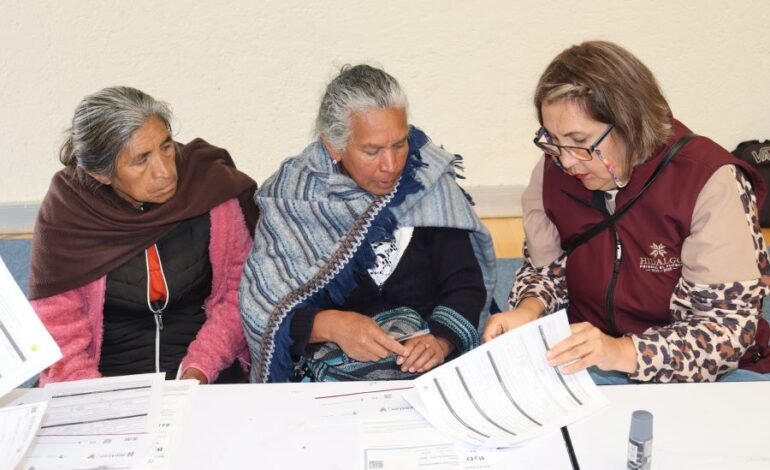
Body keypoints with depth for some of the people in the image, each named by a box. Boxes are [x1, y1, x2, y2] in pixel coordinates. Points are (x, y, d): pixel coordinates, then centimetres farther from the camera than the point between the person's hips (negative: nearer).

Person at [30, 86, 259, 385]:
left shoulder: (212, 186, -6)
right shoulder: (63, 214, -6)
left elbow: (238, 291, 1)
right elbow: (59, 336, -5)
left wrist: (200, 370, -10)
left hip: (212, 375, -1)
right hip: (111, 378, 1)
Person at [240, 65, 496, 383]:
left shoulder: (428, 182, 0)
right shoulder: (291, 199, -3)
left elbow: (465, 284, 0)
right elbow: (262, 310, -5)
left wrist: (441, 341, -20)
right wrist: (330, 325, -23)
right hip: (324, 371, -1)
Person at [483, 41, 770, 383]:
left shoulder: (709, 180, -18)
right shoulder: (553, 172, -6)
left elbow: (727, 327, -18)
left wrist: (622, 353, -33)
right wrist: (529, 310, -15)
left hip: (709, 374, -2)